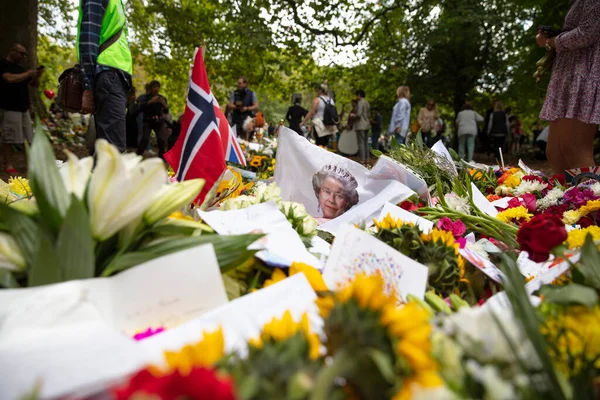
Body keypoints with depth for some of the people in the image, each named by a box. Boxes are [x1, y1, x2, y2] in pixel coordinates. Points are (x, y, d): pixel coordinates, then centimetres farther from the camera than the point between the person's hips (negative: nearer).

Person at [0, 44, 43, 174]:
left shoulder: (21, 68, 19)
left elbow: (35, 84, 21)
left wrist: (36, 76, 1)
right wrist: (29, 73, -13)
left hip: (23, 108, 7)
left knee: (28, 138, 6)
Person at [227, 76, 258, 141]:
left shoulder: (252, 94, 7)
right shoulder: (234, 93, 10)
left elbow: (256, 106, 0)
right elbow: (229, 106, 4)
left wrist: (247, 108, -16)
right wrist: (236, 106, -16)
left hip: (247, 119, -1)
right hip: (236, 119, 1)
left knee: (246, 137, -9)